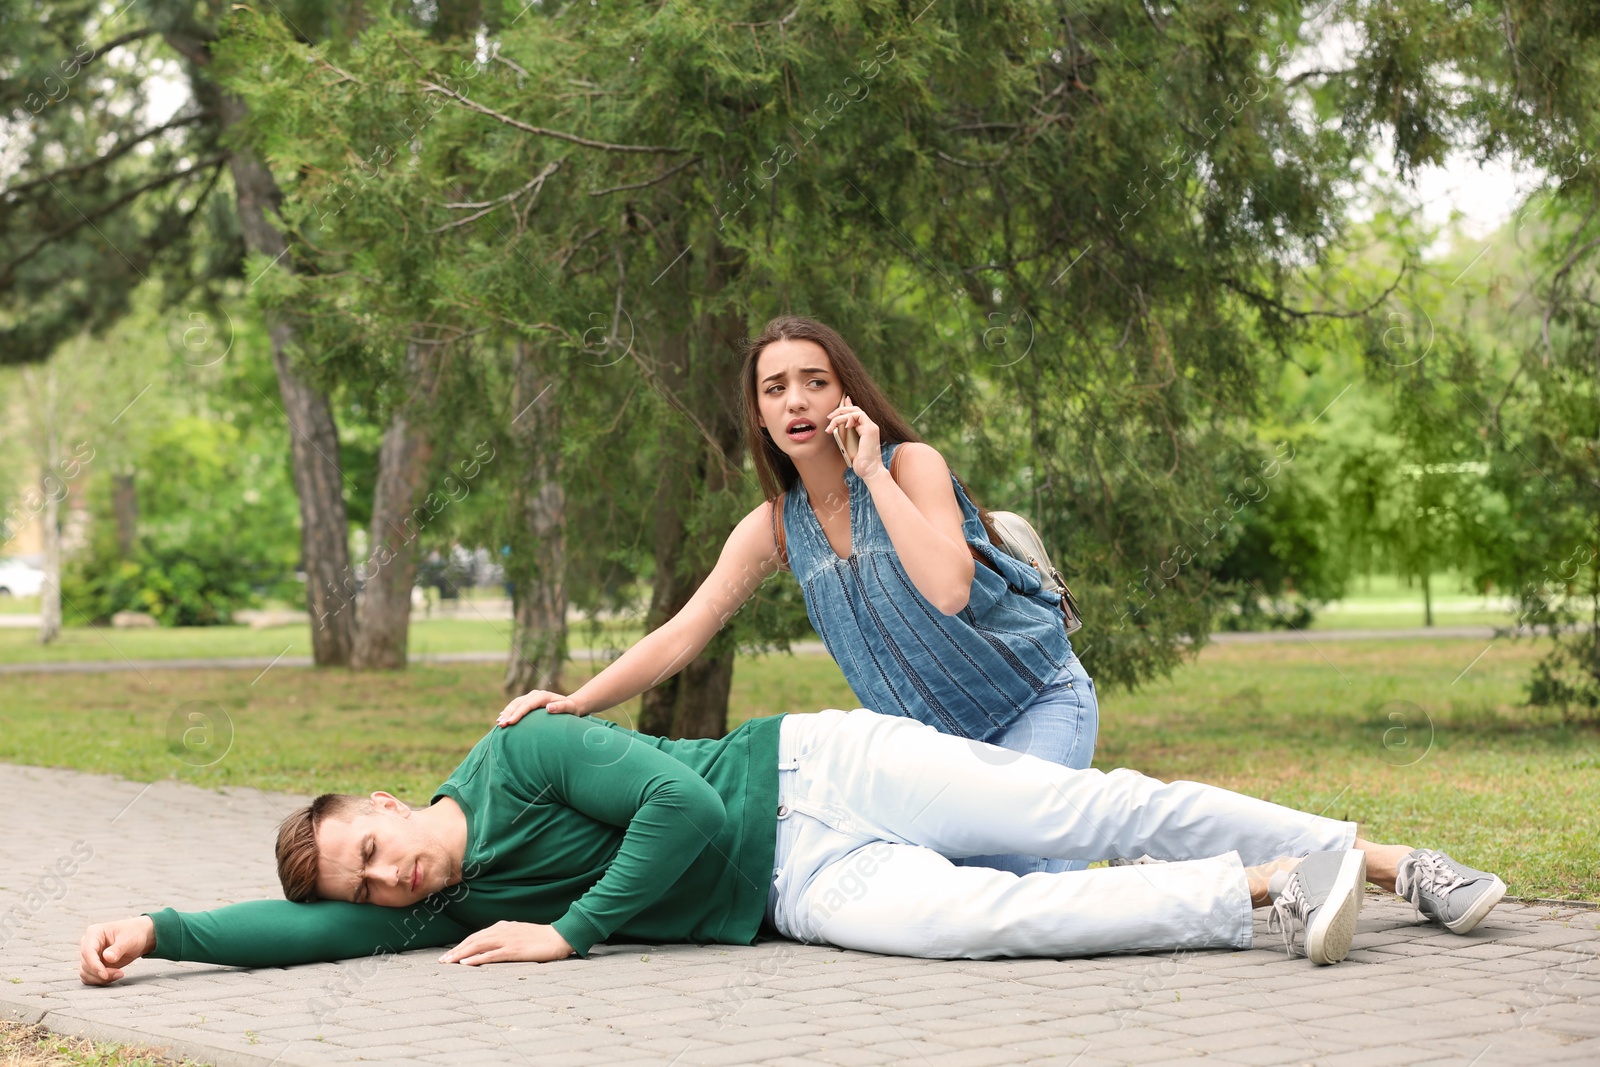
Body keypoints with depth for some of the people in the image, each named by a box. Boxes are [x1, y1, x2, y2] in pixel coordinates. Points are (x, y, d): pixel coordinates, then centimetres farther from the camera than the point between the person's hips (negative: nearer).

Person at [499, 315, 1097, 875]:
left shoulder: (911, 464, -15)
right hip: (934, 733, 5)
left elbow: (949, 589, -31)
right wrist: (577, 703, -20)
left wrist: (873, 473, -28)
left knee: (1006, 865, -23)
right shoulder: (775, 527, -1)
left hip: (1038, 699, -5)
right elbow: (682, 635, -7)